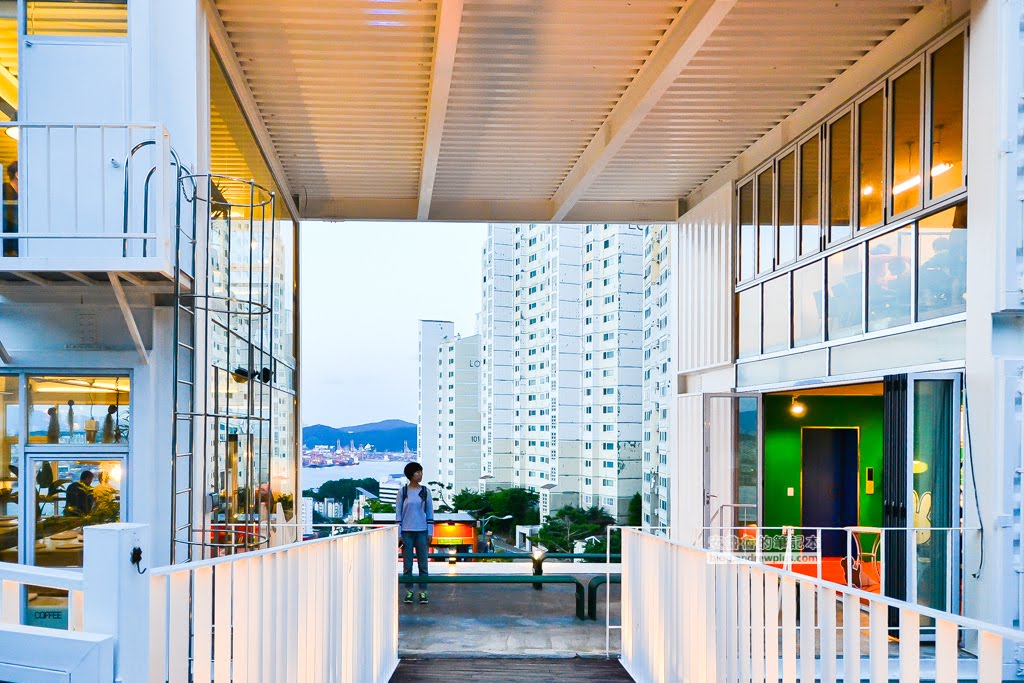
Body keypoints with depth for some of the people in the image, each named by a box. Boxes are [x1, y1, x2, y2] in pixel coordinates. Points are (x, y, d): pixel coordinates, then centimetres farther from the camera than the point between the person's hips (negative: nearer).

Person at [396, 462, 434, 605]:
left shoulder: (425, 491, 4)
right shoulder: (402, 491, 1)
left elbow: (430, 513, 7)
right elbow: (398, 513, 3)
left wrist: (430, 533, 1)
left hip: (422, 531, 1)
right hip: (406, 531, -1)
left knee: (423, 563, 1)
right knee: (407, 564, 3)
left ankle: (423, 592, 7)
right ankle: (409, 591, 11)